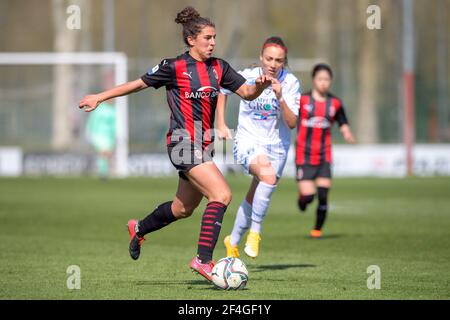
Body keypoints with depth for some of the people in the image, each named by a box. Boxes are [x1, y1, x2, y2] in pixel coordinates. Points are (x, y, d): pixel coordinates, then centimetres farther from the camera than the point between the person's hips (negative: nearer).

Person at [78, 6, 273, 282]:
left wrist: (261, 85, -14)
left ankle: (140, 229, 44)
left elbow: (247, 92, 9)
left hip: (204, 145, 7)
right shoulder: (175, 67, -8)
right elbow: (139, 84, 3)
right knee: (222, 195, -22)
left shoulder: (218, 67, 8)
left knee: (184, 208, 19)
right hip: (184, 143, -7)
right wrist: (99, 97, 7)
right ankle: (203, 259, -20)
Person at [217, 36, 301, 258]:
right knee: (268, 176, -33)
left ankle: (232, 242, 31)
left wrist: (280, 98, -30)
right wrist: (221, 125, 5)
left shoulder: (291, 83, -11)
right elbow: (222, 90, 9)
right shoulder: (247, 77, -12)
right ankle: (255, 232, -22)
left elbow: (292, 123, -16)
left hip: (276, 146, 2)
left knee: (253, 200, 7)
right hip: (248, 142, -2)